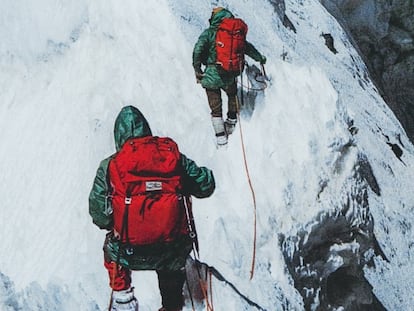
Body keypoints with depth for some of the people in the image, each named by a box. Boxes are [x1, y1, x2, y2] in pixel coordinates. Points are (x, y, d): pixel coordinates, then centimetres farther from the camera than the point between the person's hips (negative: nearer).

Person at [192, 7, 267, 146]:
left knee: (215, 107, 10)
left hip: (211, 76, -2)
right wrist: (260, 58, 34)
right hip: (229, 77, 2)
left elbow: (198, 50, -15)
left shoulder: (208, 33, -4)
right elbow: (248, 47, 17)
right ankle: (231, 122, 40)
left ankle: (221, 136, 11)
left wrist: (197, 70, -5)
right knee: (233, 95, 31)